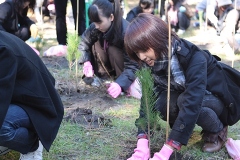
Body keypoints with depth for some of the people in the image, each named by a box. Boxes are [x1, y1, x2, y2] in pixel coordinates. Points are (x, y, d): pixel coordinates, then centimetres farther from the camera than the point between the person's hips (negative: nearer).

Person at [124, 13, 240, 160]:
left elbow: (191, 102, -43)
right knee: (162, 103, -27)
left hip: (222, 98, -4)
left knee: (184, 101, -34)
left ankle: (218, 131, -7)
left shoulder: (193, 57, -35)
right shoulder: (154, 63, -16)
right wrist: (142, 146, -33)